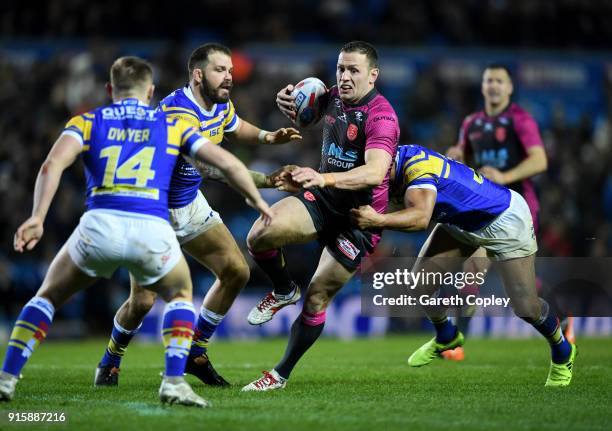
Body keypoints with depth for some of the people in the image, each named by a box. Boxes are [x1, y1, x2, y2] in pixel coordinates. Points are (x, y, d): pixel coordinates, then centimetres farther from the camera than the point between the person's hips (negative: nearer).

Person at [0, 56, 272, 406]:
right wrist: (257, 200, 32)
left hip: (99, 224, 0)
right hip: (153, 231, 0)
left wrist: (37, 218, -8)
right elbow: (227, 162, 17)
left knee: (50, 295, 25)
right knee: (180, 295, 30)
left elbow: (53, 165, 1)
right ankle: (174, 382, 11)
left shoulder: (86, 122, 20)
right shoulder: (173, 126, 22)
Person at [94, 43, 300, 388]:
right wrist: (268, 181, -50)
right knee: (143, 301, -12)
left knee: (236, 272, -2)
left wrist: (267, 136, 1)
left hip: (189, 205, 8)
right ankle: (110, 362, 18)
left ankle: (196, 355, 13)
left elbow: (235, 129, 22)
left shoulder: (220, 105, -3)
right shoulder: (177, 112, -31)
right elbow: (211, 165, -43)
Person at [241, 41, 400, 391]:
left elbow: (375, 172, -38)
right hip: (323, 201, 6)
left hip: (359, 217, -6)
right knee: (259, 236, -21)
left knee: (317, 299, -4)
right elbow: (304, 115, 24)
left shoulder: (381, 116, -22)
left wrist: (324, 178, -54)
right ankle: (285, 292, 10)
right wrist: (289, 103, -3)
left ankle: (282, 375, 13)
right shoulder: (334, 98, 1)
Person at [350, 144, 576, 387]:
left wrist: (379, 221, -65)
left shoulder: (417, 167, -38)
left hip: (505, 220, -8)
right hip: (460, 223, 8)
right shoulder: (403, 158, -13)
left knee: (526, 308, -3)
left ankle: (562, 351, 27)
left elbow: (421, 217, -53)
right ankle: (446, 337, 29)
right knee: (421, 284, 0)